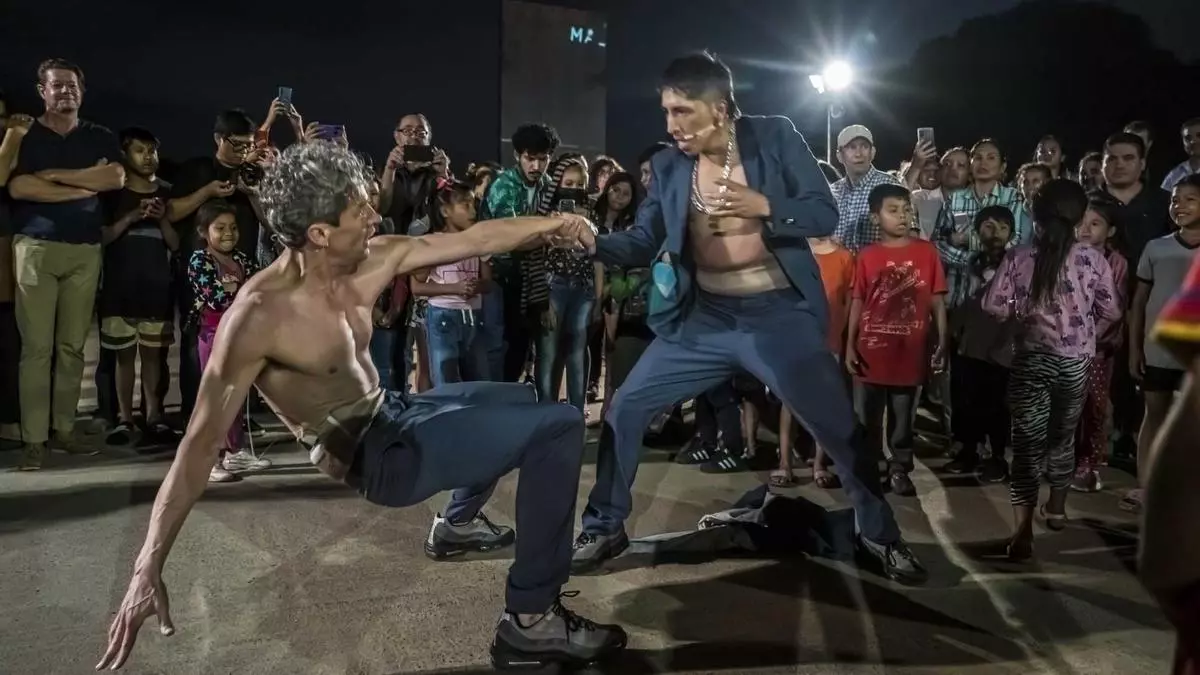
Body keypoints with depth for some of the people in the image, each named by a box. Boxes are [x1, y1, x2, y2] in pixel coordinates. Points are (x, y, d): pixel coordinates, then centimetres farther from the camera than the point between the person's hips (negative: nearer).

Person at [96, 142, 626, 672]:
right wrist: (148, 568, -31)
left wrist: (552, 224, 9)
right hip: (377, 453, -9)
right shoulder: (259, 315, -28)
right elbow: (201, 443, -28)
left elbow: (472, 240, 4)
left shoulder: (370, 262, -7)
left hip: (392, 413, 9)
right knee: (557, 427, -17)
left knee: (519, 398, 30)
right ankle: (530, 622, -11)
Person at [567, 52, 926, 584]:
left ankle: (881, 537, 28)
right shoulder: (667, 166, 2)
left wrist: (764, 207, -24)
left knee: (840, 429, 3)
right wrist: (594, 243, -17)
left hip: (779, 315, -3)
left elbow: (825, 215, -7)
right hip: (703, 318, 3)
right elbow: (645, 242, 1)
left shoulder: (776, 137, -5)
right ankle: (604, 528, 19)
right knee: (624, 410, 0)